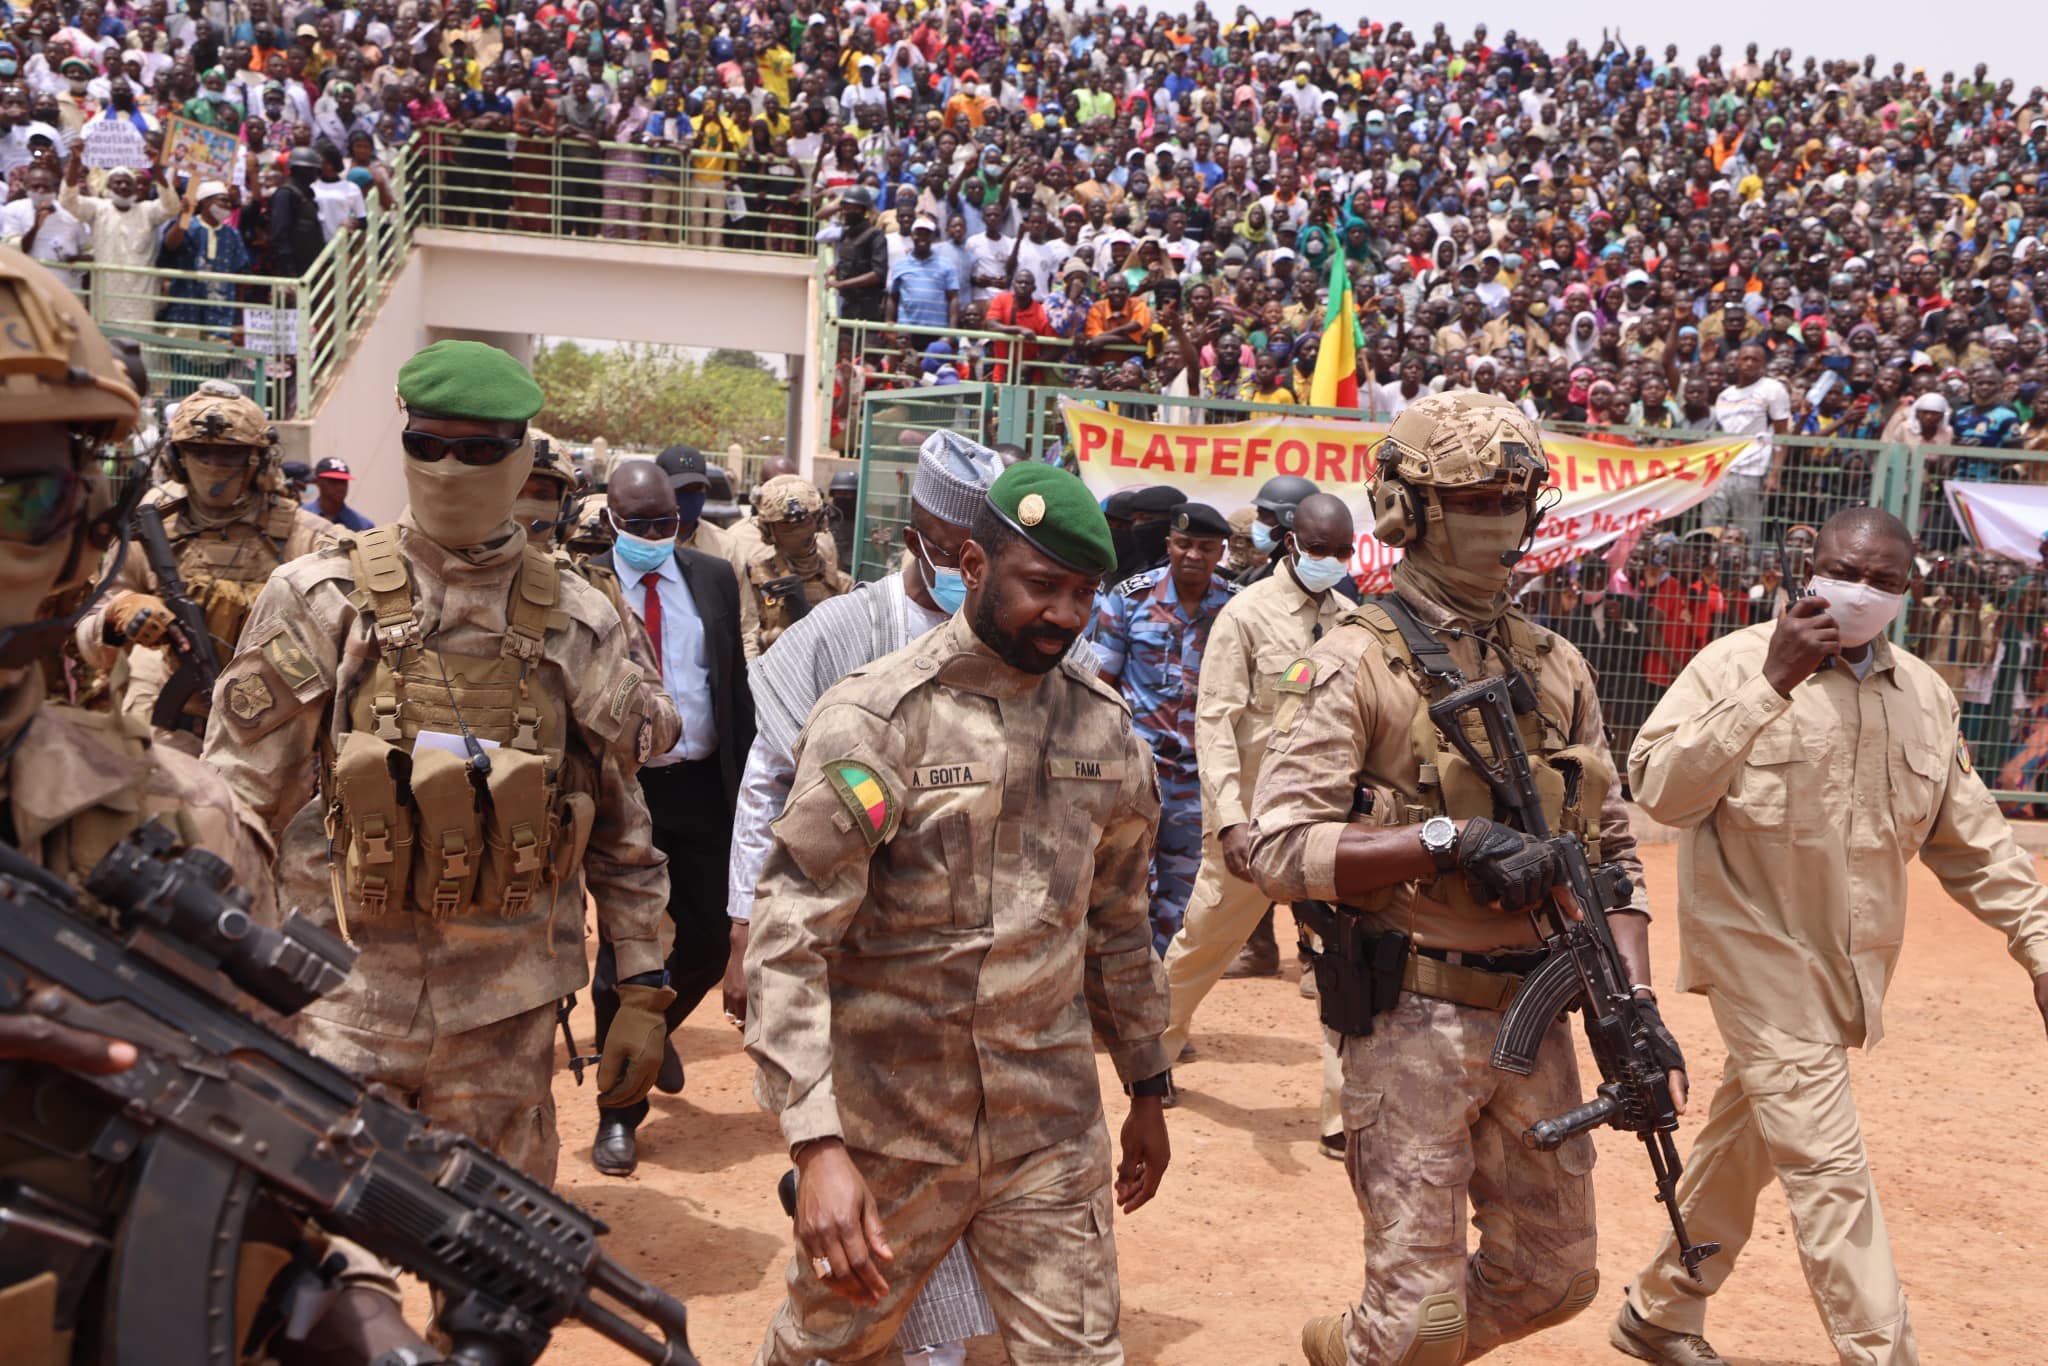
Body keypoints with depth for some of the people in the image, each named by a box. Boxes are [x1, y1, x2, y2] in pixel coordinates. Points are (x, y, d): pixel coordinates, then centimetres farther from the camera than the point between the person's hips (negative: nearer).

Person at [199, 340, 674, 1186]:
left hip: (505, 1016, 2)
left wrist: (644, 991, 6)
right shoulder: (319, 599, -2)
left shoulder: (578, 625, 3)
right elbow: (238, 800, 0)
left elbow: (621, 822, 8)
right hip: (335, 994, -1)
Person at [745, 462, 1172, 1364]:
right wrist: (817, 1145, -27)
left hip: (1052, 1129, 4)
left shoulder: (1103, 725, 4)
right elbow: (788, 943, -19)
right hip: (888, 1125, -3)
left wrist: (1147, 1086, 19)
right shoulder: (877, 718, -14)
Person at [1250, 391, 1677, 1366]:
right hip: (1413, 1022, -6)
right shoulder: (1353, 665, -9)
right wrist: (1445, 840, -24)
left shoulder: (1557, 667, 9)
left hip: (1535, 1018, 6)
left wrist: (1635, 1002, 1)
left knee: (1554, 1279, 17)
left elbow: (1610, 848, 12)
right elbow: (1278, 851, -16)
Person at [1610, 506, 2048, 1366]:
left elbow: (1971, 842, 14)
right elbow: (1659, 788, -21)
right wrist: (1770, 685, -24)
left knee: (1747, 1143, 17)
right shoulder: (1737, 665, -10)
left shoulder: (1925, 694, 8)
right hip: (1762, 954, -6)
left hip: (1854, 967, 6)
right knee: (1826, 1165, -10)